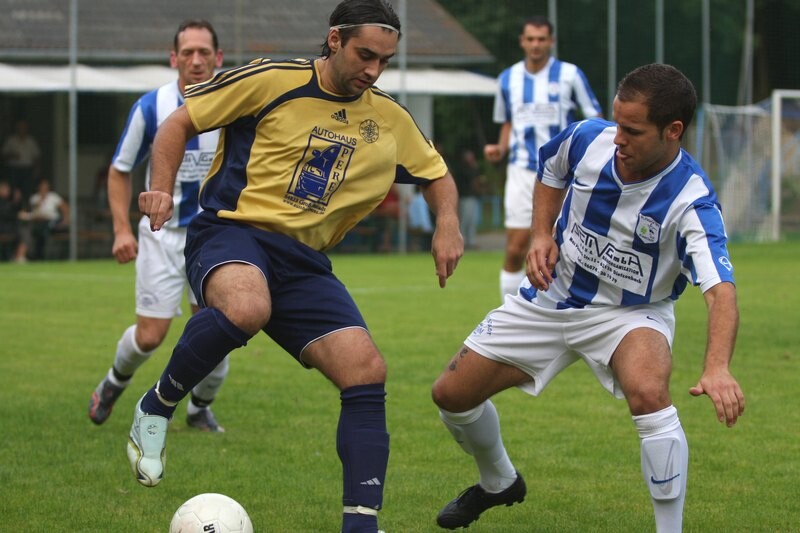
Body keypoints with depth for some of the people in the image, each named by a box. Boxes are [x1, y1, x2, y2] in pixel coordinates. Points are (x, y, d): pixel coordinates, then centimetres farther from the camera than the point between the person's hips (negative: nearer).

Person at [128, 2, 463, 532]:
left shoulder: (390, 120, 10)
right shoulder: (272, 81, -5)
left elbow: (438, 175, 26)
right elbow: (180, 122, 3)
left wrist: (447, 225, 5)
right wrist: (162, 189, -12)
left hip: (304, 261, 5)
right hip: (231, 232, -5)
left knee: (367, 372, -13)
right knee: (247, 307, -40)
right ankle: (156, 408, -15)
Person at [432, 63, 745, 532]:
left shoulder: (691, 200, -30)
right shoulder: (587, 138, -17)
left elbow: (721, 289, -43)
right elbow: (550, 172, 9)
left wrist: (718, 367, -60)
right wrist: (542, 235, -7)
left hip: (633, 312, -5)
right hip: (552, 297, 5)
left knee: (648, 392, -37)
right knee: (452, 394, 6)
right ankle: (499, 483, 39)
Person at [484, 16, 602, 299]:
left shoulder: (570, 74, -3)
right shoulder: (507, 79, 8)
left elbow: (595, 117, 0)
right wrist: (500, 149, 2)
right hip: (522, 171, 2)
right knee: (515, 251, -3)